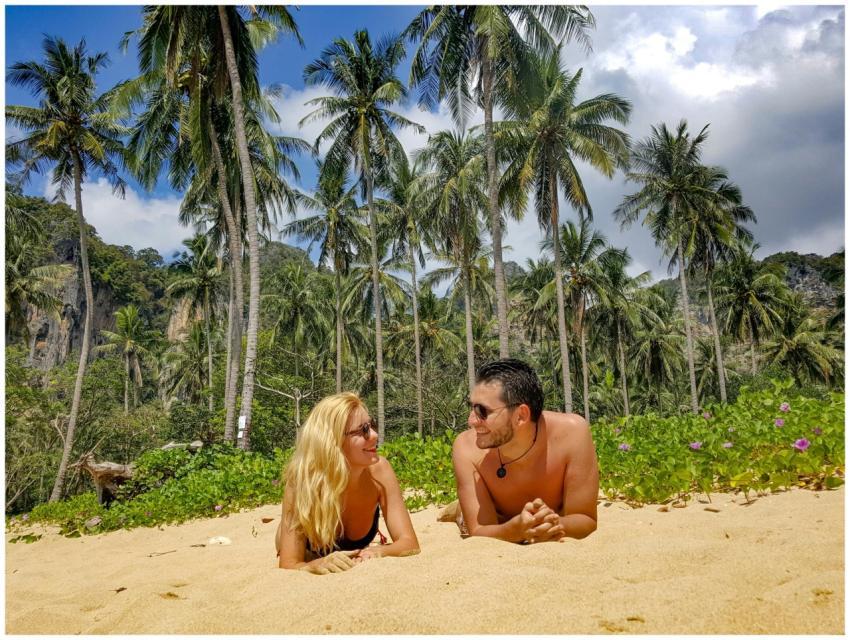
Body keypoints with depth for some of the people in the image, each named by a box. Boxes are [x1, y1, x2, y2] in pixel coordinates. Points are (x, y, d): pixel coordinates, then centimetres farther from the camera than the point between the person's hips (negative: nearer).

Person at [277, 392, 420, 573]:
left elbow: (409, 543, -30)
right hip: (311, 559, -3)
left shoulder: (378, 469, -31)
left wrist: (379, 552, -51)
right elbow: (289, 566, -36)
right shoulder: (302, 481, -36)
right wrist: (319, 564, -57)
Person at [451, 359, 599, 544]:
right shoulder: (468, 448, -28)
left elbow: (586, 520, -23)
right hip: (500, 533, 0)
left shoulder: (571, 432, -31)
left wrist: (555, 525, -44)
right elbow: (478, 531, -25)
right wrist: (516, 529, -46)